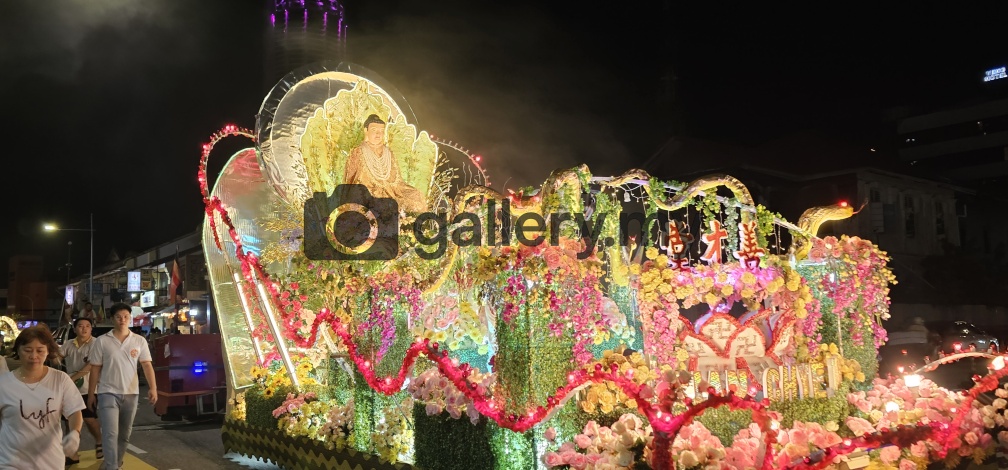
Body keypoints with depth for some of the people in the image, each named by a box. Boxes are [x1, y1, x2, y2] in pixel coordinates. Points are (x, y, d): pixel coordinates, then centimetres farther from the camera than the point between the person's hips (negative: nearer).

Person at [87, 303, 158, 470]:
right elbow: (95, 369, 2)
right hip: (108, 393, -3)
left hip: (131, 393, 3)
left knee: (125, 434, 13)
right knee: (110, 433, -12)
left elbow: (146, 365, -2)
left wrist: (153, 387, -14)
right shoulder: (102, 341, -2)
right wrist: (91, 393, 2)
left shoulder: (139, 341, 2)